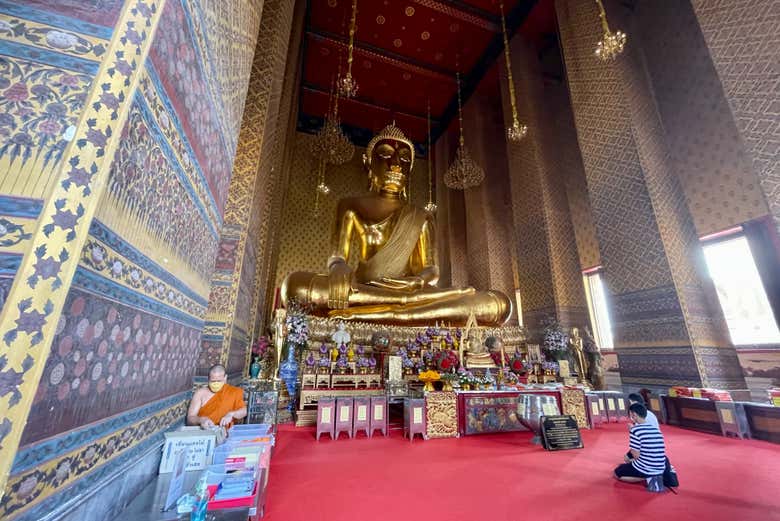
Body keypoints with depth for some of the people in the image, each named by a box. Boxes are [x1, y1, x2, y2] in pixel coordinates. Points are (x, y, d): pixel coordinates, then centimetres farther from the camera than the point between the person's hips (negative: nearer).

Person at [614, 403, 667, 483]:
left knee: (617, 472, 15)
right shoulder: (656, 430, 1)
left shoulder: (635, 430, -19)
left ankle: (645, 478, 3)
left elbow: (636, 455, -17)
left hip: (645, 470, -7)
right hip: (660, 470, 7)